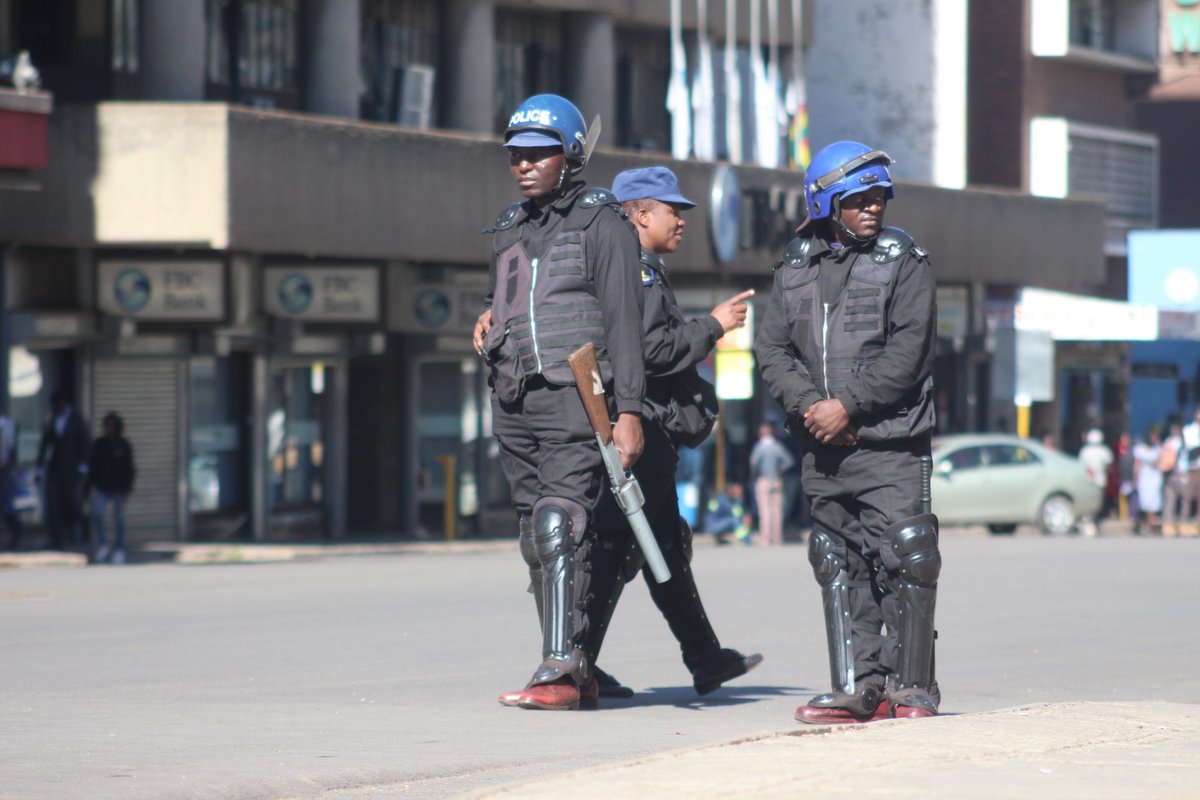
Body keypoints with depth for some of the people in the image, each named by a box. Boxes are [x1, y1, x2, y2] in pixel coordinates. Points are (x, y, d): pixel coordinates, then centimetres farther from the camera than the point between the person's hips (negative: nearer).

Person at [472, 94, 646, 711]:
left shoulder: (602, 224, -1)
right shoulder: (509, 229, 18)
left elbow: (623, 322, -6)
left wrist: (629, 411, -14)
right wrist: (486, 318, 7)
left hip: (574, 399, -7)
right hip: (513, 400, 7)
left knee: (560, 530, -16)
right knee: (536, 540, 6)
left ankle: (558, 671, -20)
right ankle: (576, 669, 11)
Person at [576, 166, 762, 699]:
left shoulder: (646, 272, 20)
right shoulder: (633, 272, -13)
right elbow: (646, 349, -22)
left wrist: (695, 343, 21)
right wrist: (711, 327, -13)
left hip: (651, 433, 11)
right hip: (639, 429, -11)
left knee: (669, 545, 12)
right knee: (615, 546, -9)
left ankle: (706, 659, 16)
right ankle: (575, 662, -7)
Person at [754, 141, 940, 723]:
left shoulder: (904, 262, -1)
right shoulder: (796, 267, 12)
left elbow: (908, 353, -9)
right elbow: (771, 349, 8)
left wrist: (849, 405, -14)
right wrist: (809, 406, -8)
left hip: (890, 442, -5)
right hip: (823, 448, 5)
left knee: (906, 556, -9)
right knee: (838, 565, 6)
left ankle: (910, 687, 0)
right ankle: (858, 687, 11)